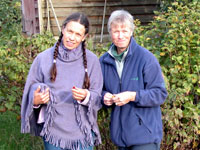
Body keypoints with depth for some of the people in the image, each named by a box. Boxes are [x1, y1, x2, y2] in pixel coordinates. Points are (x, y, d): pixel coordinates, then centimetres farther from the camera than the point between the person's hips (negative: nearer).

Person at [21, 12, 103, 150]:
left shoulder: (91, 60, -3)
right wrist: (35, 100, -16)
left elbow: (98, 96, 0)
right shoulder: (43, 58, -3)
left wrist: (86, 96, -21)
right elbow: (31, 91, 5)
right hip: (53, 132, 0)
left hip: (82, 133, 0)